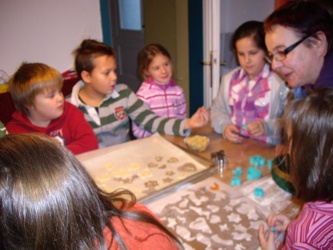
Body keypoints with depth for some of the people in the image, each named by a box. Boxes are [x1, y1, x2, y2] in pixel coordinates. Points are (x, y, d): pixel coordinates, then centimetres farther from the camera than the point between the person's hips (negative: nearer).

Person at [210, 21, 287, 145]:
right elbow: (217, 109, 16)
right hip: (233, 144, 3)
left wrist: (268, 127, -23)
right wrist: (225, 125, -3)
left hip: (266, 149, -3)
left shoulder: (281, 81, -5)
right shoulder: (229, 79, 12)